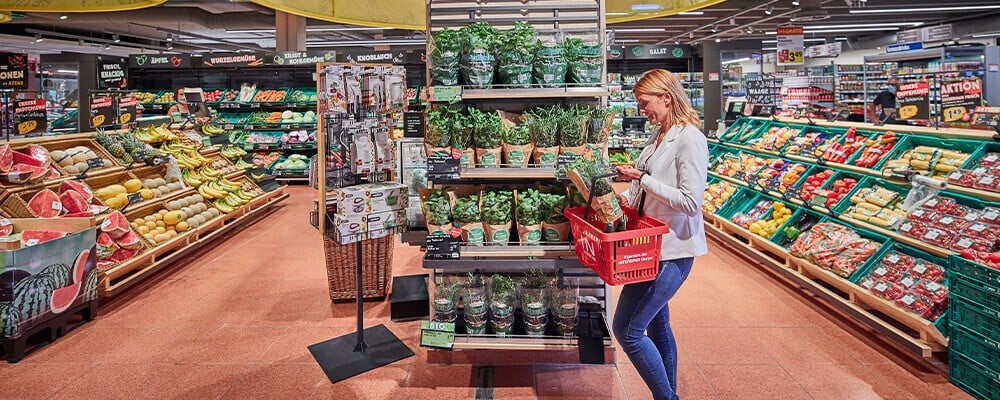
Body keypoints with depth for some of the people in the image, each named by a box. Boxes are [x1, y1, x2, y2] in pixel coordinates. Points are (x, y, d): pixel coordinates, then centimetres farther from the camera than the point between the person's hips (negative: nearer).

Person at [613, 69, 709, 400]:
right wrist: (626, 196, -1)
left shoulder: (690, 139, -16)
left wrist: (642, 179, -19)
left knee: (627, 328, -7)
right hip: (652, 245, 9)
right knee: (656, 323, 19)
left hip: (673, 249, -9)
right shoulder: (659, 138, 10)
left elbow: (690, 202, -22)